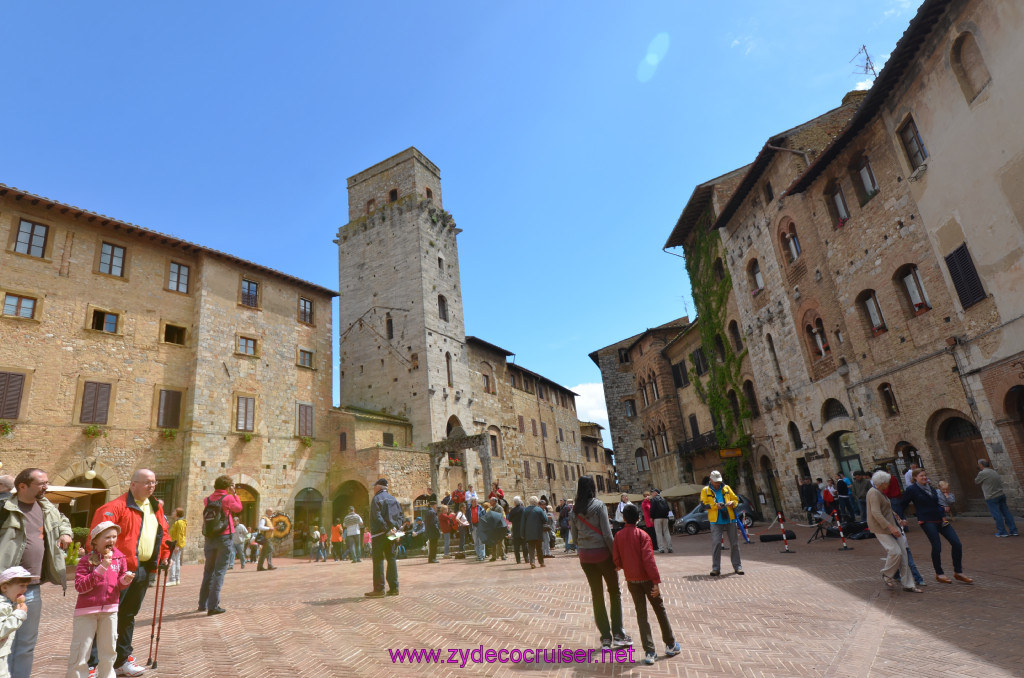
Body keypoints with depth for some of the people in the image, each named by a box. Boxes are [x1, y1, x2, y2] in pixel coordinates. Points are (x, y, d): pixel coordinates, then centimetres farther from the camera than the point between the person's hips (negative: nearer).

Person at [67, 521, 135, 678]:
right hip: (87, 610, -4)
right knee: (80, 653, 1)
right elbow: (80, 586, -17)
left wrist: (125, 580, -12)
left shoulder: (119, 557, 3)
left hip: (110, 609, 4)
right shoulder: (87, 560, -9)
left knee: (109, 650, 14)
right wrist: (101, 569, -24)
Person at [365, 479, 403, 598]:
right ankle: (394, 587, 9)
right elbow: (400, 515, 10)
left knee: (378, 560, -3)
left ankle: (379, 589, -4)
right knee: (391, 558, 9)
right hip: (390, 534, 7)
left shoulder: (376, 499, -6)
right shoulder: (393, 499, 16)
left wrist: (387, 529, -16)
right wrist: (396, 528, 2)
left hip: (379, 534, -7)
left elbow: (377, 517, -16)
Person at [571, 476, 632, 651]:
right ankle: (618, 634, 12)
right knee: (614, 592, 12)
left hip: (585, 556, 4)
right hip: (602, 553, -4)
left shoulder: (575, 510, 4)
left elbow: (575, 536, 7)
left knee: (597, 594, 12)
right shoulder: (598, 506, -11)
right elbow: (607, 534, -14)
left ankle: (605, 637, 16)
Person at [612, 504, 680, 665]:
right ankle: (670, 645, 26)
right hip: (646, 578, -3)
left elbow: (616, 558, 0)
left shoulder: (618, 536, -1)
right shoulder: (642, 535, -12)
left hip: (631, 580, 3)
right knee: (660, 610, 14)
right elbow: (648, 559, -19)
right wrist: (656, 581, -18)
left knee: (641, 614, 9)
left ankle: (649, 652, 5)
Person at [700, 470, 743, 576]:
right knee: (716, 543, -8)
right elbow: (703, 504, -3)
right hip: (716, 521, -3)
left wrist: (732, 503, -8)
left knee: (734, 543, 7)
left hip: (730, 520, 3)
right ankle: (716, 568, 0)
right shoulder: (705, 490, 6)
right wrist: (715, 505, -17)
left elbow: (736, 499, 15)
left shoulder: (726, 488, 14)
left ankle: (737, 566, 19)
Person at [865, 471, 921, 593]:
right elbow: (876, 513, -26)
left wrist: (898, 519, 38)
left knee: (903, 553, 5)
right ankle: (887, 575, 6)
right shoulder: (874, 493, -16)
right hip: (881, 529, -10)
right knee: (895, 552, -18)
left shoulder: (879, 492, 17)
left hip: (890, 526, 10)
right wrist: (890, 527, -29)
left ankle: (907, 584, 12)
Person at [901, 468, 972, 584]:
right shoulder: (911, 489, -5)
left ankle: (958, 572, 13)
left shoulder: (931, 488, 17)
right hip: (927, 521, -7)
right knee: (937, 546, -9)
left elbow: (937, 504, 23)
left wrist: (943, 515, 10)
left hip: (939, 520, 7)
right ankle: (939, 574, 9)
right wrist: (901, 519, -6)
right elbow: (903, 505, -3)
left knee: (956, 543, 0)